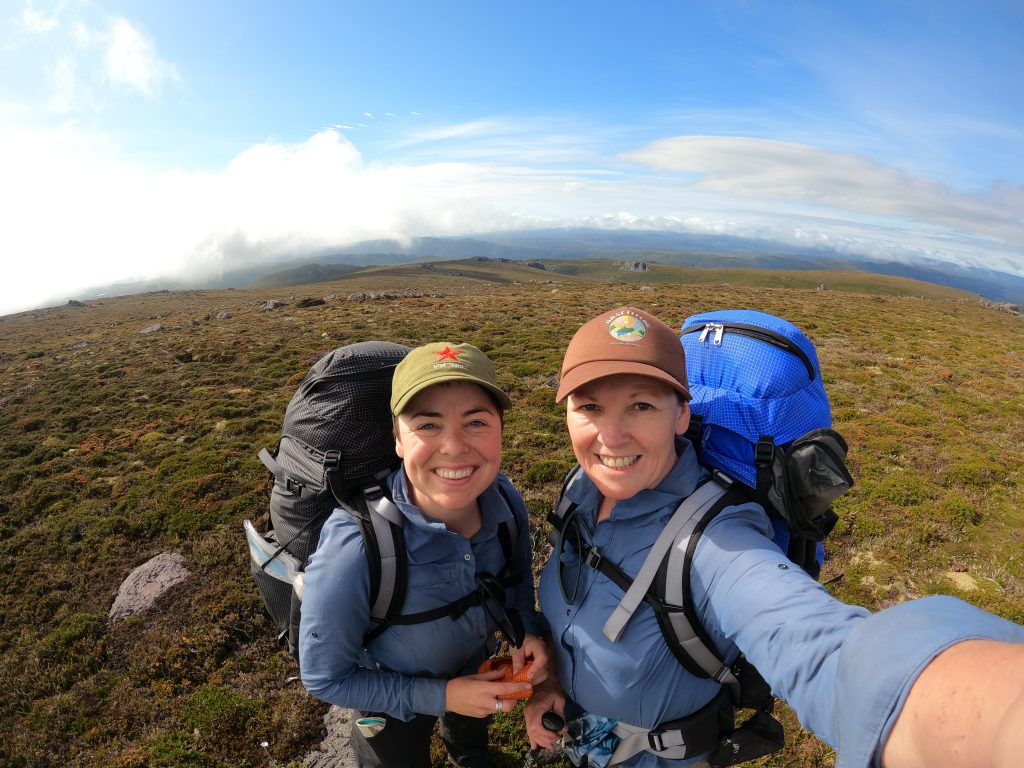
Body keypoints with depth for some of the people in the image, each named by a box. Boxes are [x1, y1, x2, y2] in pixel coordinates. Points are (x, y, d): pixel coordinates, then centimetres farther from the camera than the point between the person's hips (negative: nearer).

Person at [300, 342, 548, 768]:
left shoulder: (505, 501, -28)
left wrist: (526, 631, -22)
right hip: (389, 700, -4)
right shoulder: (352, 552, -42)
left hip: (476, 666, 5)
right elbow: (325, 678, -25)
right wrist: (439, 697, -28)